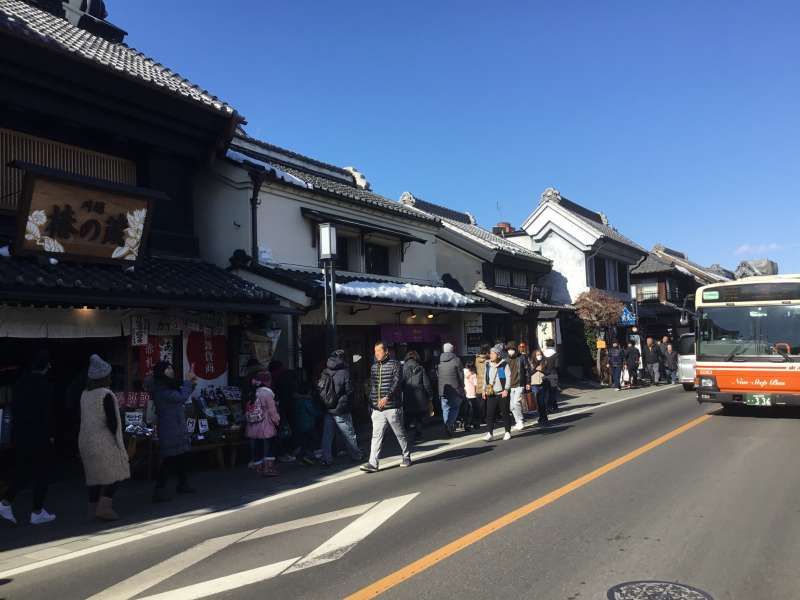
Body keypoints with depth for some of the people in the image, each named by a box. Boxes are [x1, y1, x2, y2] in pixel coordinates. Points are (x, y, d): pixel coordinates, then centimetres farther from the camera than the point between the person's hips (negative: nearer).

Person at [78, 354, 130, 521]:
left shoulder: (85, 394, 7)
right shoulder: (106, 395, -17)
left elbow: (83, 418, 11)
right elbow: (112, 421, -17)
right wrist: (118, 441, -5)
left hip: (85, 441, 8)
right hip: (104, 441, -8)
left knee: (94, 475, 14)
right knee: (115, 473, 2)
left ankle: (93, 508, 18)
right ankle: (104, 507, -6)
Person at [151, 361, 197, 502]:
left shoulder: (170, 386, 15)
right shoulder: (160, 389, -16)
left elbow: (183, 395, 24)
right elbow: (182, 397, -23)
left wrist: (192, 384, 9)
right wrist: (188, 381, -12)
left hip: (179, 428, 10)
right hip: (169, 430, -10)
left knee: (183, 457, 16)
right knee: (170, 460, -10)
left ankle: (183, 485, 29)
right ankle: (159, 491, -7)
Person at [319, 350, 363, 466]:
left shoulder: (324, 373, 0)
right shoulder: (344, 373, -13)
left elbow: (319, 390, 7)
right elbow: (349, 391, -10)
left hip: (327, 409, 4)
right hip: (341, 411, -4)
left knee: (327, 435, 9)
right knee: (349, 434, 10)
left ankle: (326, 459, 9)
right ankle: (356, 455, 23)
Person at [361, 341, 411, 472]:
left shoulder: (395, 365, -5)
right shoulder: (374, 367, 13)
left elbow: (396, 383, -16)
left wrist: (387, 397, -28)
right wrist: (371, 405, 16)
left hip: (392, 407, -5)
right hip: (377, 409, 5)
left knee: (400, 434, 9)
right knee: (376, 436, -2)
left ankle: (406, 457, 25)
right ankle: (373, 464, -4)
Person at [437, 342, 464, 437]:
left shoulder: (439, 361, 5)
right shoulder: (456, 360, -7)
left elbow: (436, 376, 9)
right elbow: (461, 376, -6)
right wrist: (462, 389, 2)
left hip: (443, 390, 3)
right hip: (455, 390, -3)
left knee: (445, 409, 11)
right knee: (454, 408, 8)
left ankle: (447, 428, 9)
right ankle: (450, 424, -11)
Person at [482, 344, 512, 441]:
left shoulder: (504, 365, -4)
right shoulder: (488, 365, 10)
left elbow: (508, 377, -8)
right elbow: (485, 378, 17)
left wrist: (506, 389, -15)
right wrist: (484, 390, 12)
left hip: (502, 393, -4)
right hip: (491, 394, 4)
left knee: (505, 413, 5)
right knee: (490, 413, -5)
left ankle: (507, 432, 18)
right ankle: (489, 433, -5)